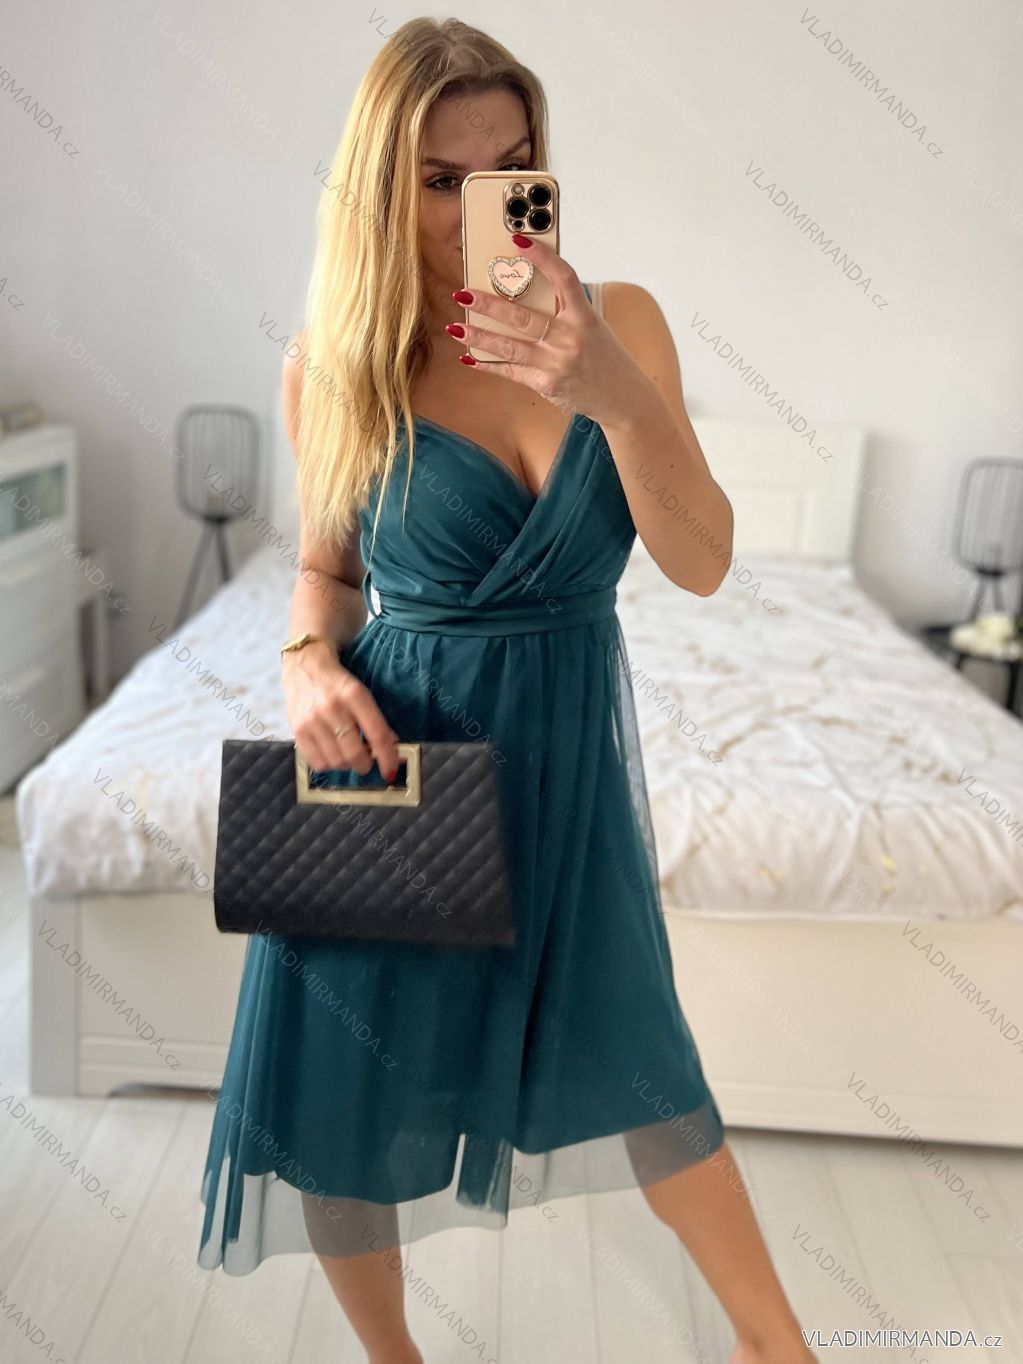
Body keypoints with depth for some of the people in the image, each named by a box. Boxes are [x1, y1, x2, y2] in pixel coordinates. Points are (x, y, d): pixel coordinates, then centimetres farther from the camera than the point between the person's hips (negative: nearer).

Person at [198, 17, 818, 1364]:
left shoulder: (619, 322, -7)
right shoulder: (331, 366, -7)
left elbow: (703, 563, -14)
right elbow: (327, 565, 8)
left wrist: (617, 395, -29)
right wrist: (310, 660, -13)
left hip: (567, 745, 1)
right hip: (394, 749, 0)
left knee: (634, 1062, 16)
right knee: (341, 1083, 10)